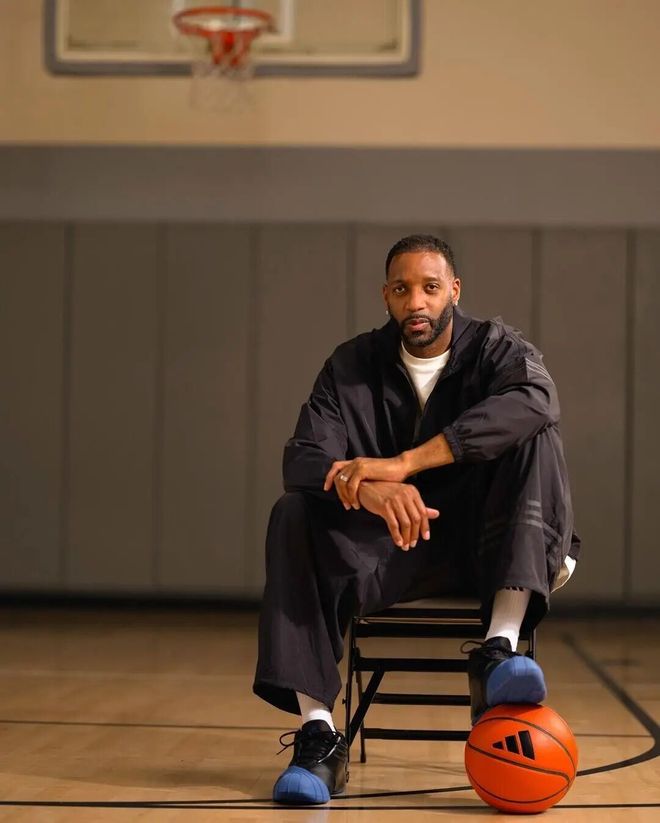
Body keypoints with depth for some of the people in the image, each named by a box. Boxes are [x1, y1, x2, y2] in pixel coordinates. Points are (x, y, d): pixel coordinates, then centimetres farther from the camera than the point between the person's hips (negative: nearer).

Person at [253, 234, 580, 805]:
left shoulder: (496, 348, -4)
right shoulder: (353, 365, 0)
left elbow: (533, 401, -29)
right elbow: (302, 459, -14)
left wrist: (404, 463, -38)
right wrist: (370, 490, -39)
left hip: (488, 547, -1)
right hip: (395, 545, 2)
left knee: (535, 437, -25)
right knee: (294, 515, -23)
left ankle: (500, 650, -36)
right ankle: (318, 737, -27)